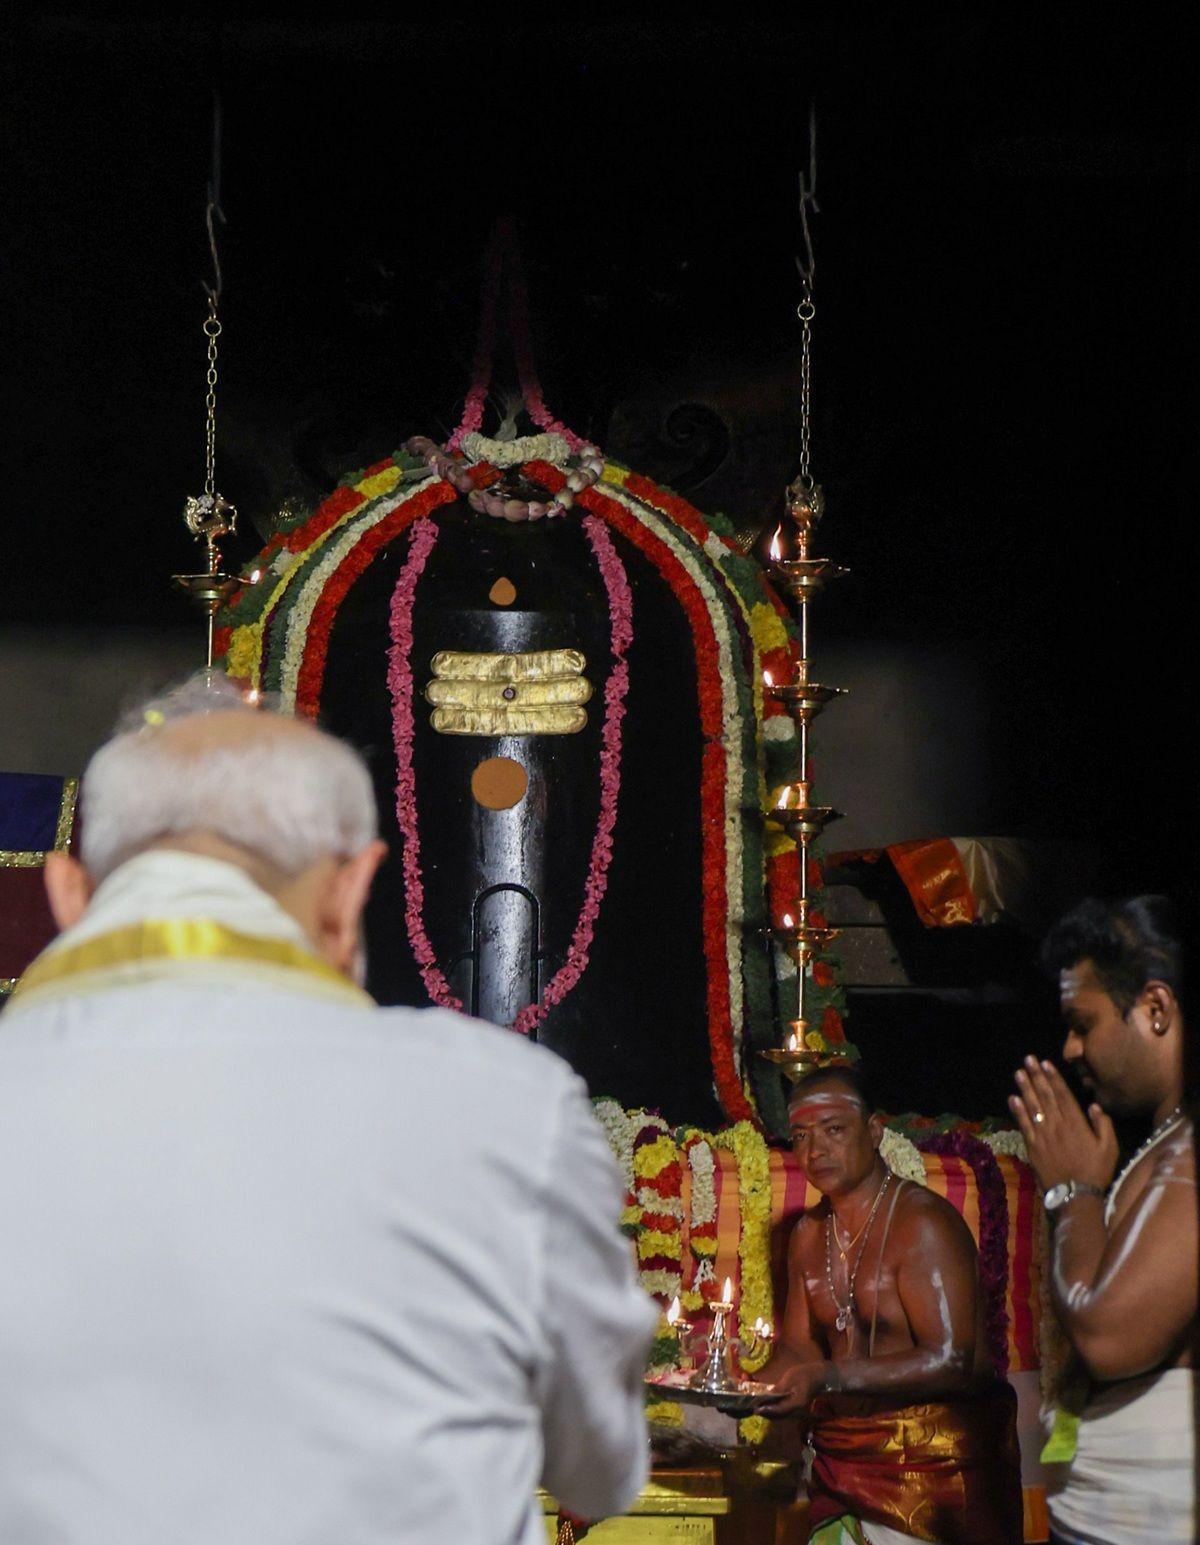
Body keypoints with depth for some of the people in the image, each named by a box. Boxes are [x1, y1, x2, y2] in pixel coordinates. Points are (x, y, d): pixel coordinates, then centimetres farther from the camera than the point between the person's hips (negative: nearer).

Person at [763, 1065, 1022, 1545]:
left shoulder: (922, 1223, -15)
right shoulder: (808, 1234, 10)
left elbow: (950, 1360, -22)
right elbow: (799, 1351, 13)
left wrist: (830, 1378, -29)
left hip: (939, 1458, -6)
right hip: (845, 1460, 6)